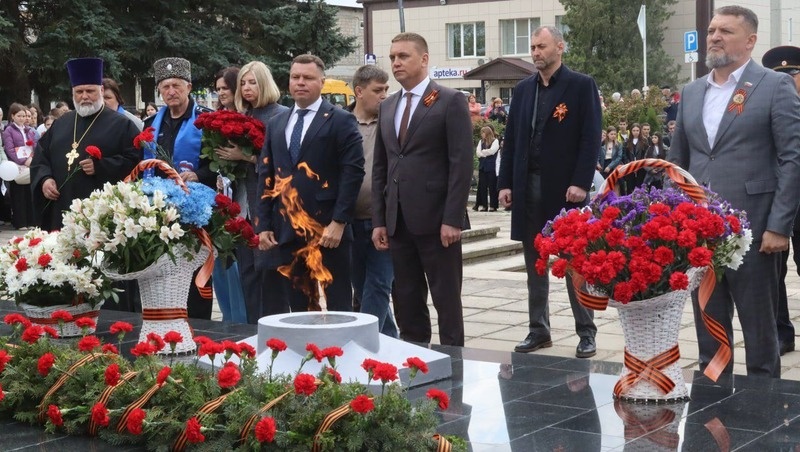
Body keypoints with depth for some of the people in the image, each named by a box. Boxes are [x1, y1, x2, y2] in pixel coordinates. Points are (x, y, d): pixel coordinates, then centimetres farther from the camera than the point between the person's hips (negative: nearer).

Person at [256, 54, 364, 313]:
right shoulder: (276, 124, 17)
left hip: (328, 228, -5)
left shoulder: (341, 121, 0)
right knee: (297, 306, 9)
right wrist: (264, 225, 6)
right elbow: (266, 176, 14)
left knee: (338, 305, 0)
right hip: (287, 230, 5)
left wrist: (339, 222, -15)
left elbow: (353, 172, -8)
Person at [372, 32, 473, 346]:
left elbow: (461, 164, -10)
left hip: (436, 219, -6)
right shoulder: (387, 106, 15)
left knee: (447, 299, 1)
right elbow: (380, 167, 16)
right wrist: (378, 220, 8)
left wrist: (452, 219, -16)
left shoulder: (450, 101, -4)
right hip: (398, 222, 6)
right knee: (406, 302, 10)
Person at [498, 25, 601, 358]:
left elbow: (590, 138, -9)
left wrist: (581, 182, -16)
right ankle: (539, 330, 17)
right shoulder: (523, 89, 13)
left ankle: (586, 332, 10)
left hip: (566, 187, -5)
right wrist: (506, 183, 5)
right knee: (535, 263, 9)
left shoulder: (581, 85, -3)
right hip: (528, 186, 5)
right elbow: (511, 139, 12)